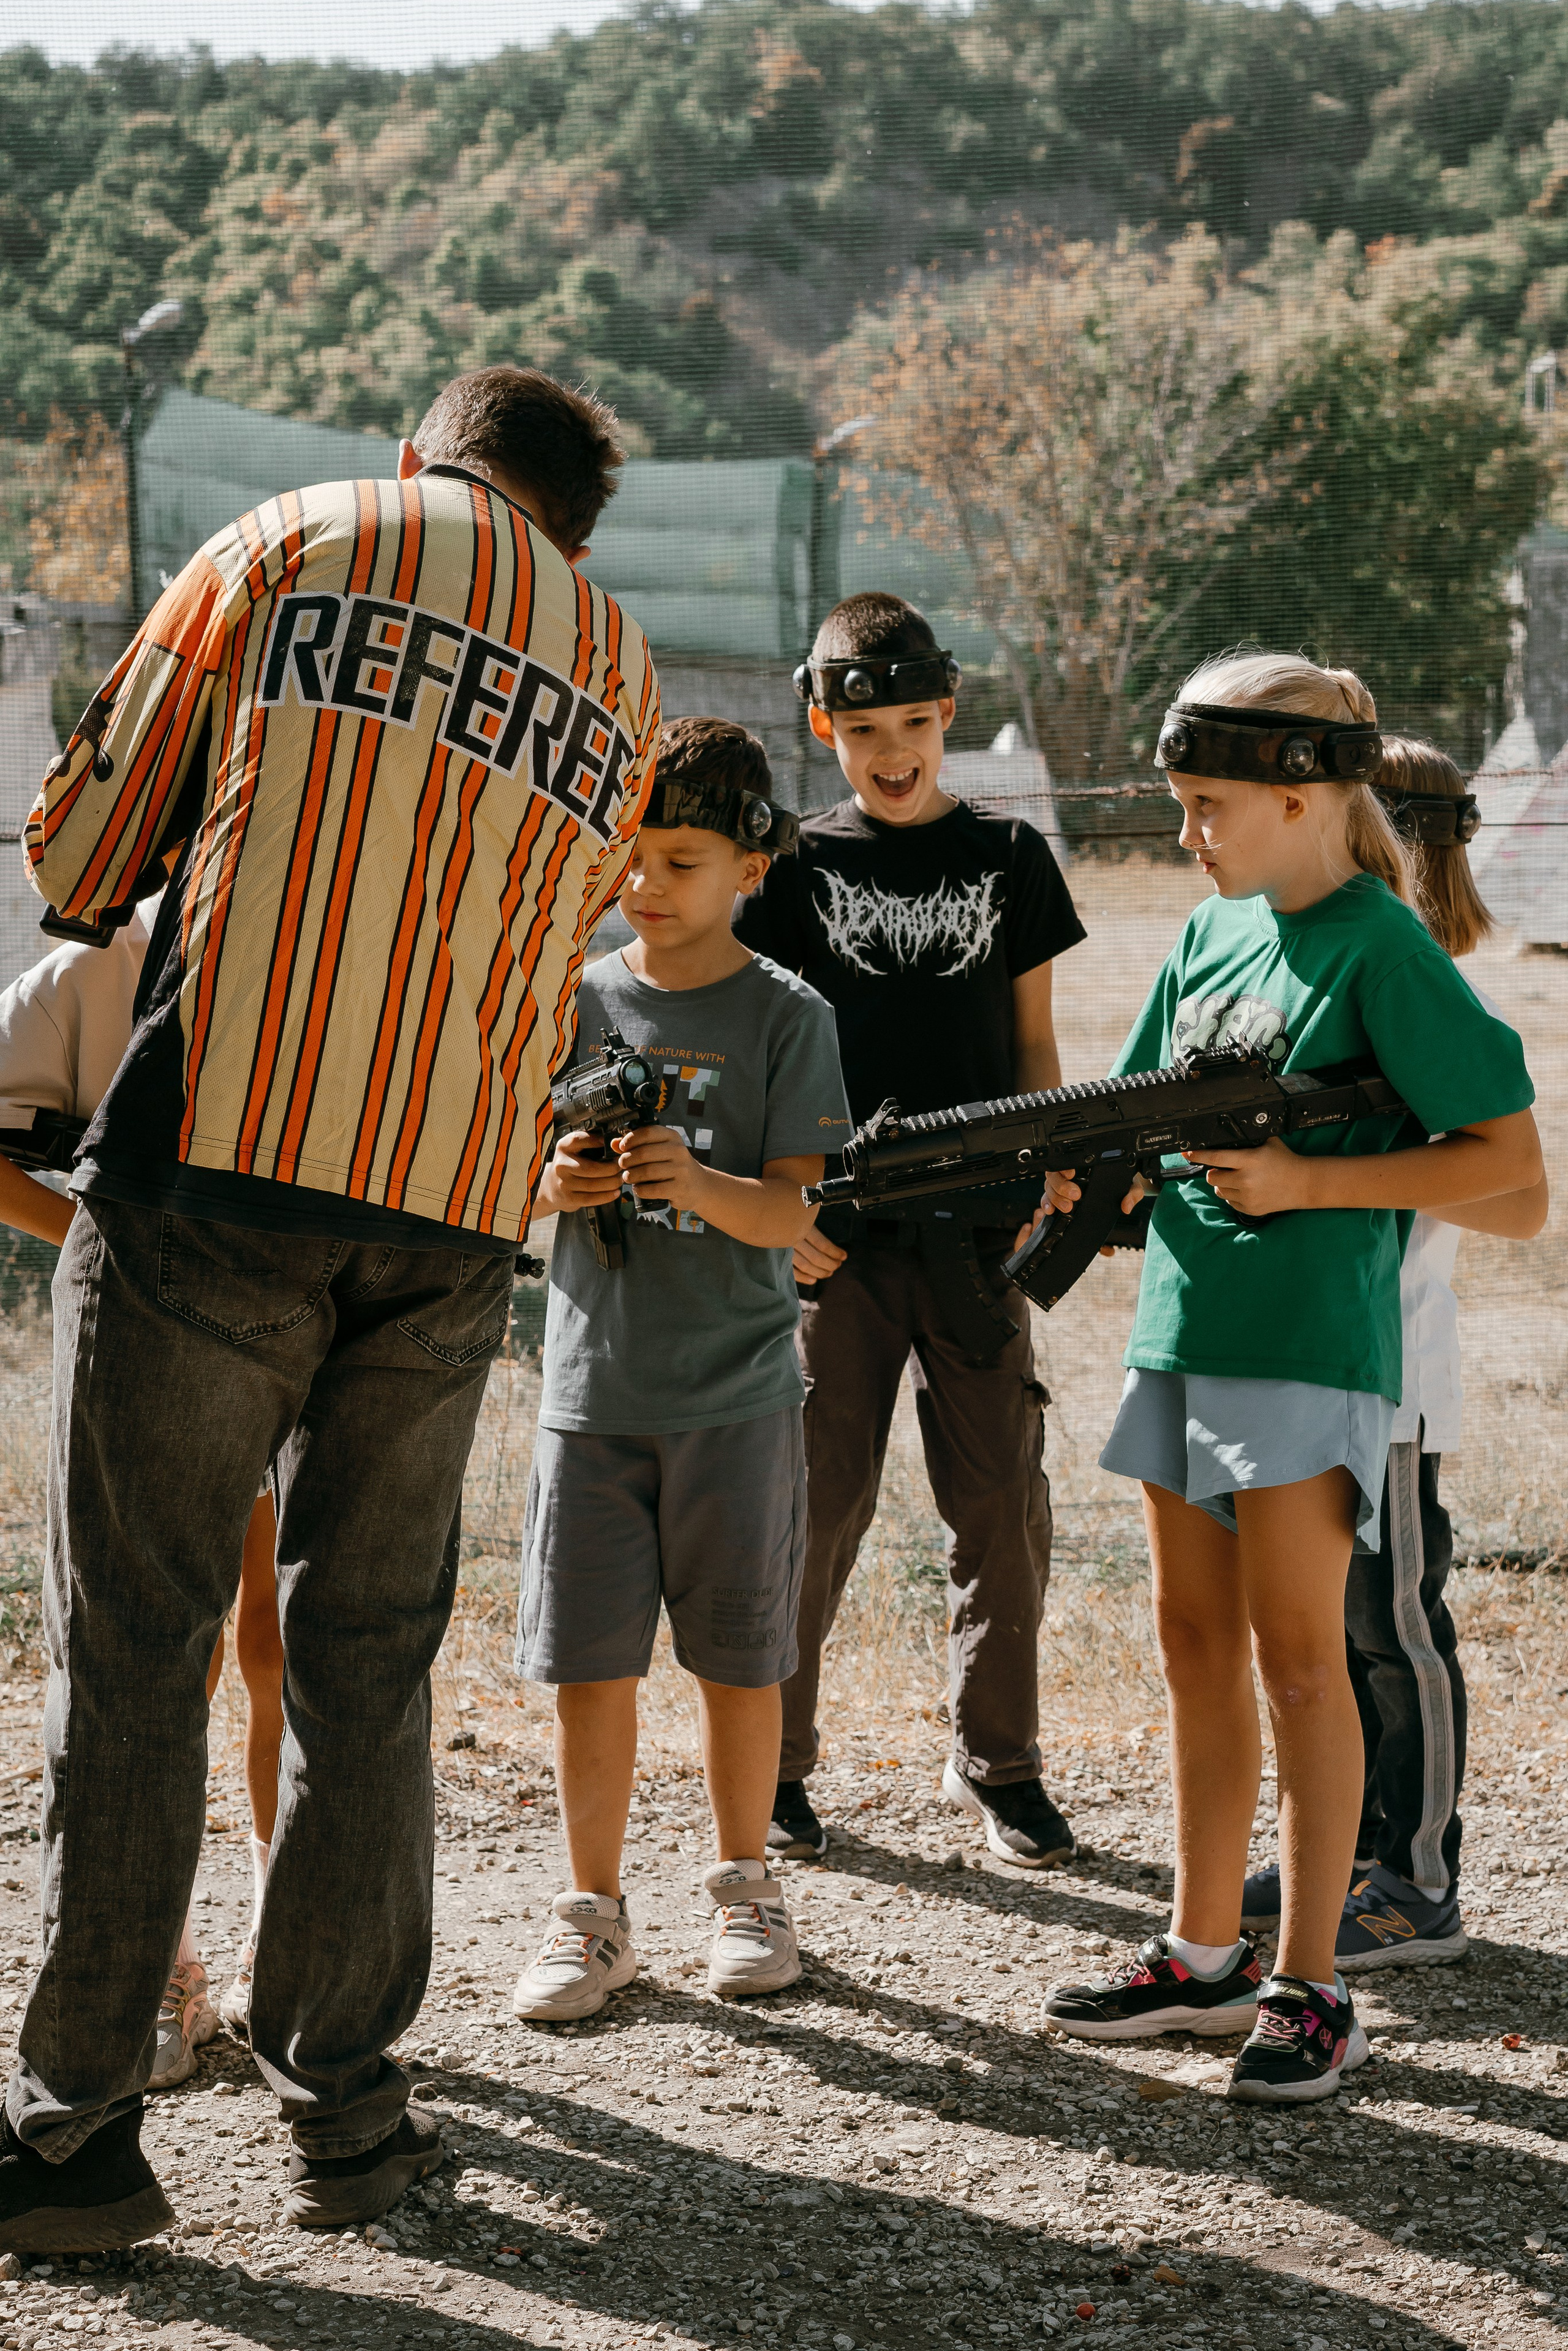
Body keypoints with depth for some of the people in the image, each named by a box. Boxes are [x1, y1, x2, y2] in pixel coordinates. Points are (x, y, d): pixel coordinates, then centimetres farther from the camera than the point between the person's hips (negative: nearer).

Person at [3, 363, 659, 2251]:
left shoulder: (290, 547, 7)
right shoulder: (620, 678, 18)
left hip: (216, 1164, -3)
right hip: (452, 1223, 4)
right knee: (366, 1668, 12)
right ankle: (346, 2114, 15)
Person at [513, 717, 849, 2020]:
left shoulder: (786, 1015, -4)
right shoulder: (578, 999, 5)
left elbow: (790, 1212, -10)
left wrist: (697, 1183, -30)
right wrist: (555, 1184, -14)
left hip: (736, 1389, -2)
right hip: (593, 1385, 2)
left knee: (739, 1655, 8)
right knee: (589, 1663, 3)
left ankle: (747, 1887, 25)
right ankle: (593, 1913, 14)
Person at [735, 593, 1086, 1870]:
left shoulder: (1009, 857, 9)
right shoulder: (798, 866, 4)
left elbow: (1032, 1038, 12)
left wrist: (1045, 1181, -1)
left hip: (975, 1236, 2)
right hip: (837, 1236, -1)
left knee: (1003, 1503, 3)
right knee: (816, 1500, 1)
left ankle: (999, 1764, 16)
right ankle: (774, 1762, 14)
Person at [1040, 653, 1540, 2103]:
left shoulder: (1381, 949, -11)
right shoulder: (1214, 931, 11)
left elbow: (1511, 1157, -12)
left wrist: (1304, 1183, -17)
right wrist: (1070, 1164, -4)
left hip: (1310, 1342, -7)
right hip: (1183, 1329, 8)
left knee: (1298, 1651, -5)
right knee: (1198, 1644, 11)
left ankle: (1312, 1995, 1)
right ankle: (1204, 1958, 21)